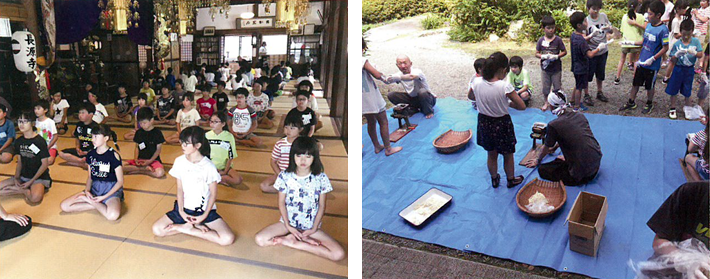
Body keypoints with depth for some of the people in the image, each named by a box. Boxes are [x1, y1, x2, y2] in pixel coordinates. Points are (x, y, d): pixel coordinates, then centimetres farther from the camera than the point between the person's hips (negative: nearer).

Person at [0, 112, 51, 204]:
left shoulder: (40, 141, -12)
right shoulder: (18, 141, 7)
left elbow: (45, 164, -11)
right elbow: (20, 161, 13)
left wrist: (31, 181, -12)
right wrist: (16, 178, -3)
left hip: (39, 177, -5)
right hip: (23, 176, 5)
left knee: (35, 198, -34)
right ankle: (26, 190, -5)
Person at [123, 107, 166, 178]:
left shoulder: (157, 133, -5)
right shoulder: (139, 132, 8)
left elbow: (158, 149, -4)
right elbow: (137, 147, 12)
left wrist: (150, 161, -14)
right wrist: (136, 159, -6)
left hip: (153, 159, -4)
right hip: (140, 159, 4)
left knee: (160, 173, -35)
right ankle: (145, 168, -17)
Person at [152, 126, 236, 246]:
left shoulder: (209, 167, -15)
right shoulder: (179, 162, -5)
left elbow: (213, 194, -8)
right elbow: (180, 188, -1)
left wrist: (204, 216, -14)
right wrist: (181, 211, -10)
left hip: (205, 210, -3)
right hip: (184, 208, 3)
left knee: (228, 239, -22)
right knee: (157, 230, -17)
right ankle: (195, 226, -5)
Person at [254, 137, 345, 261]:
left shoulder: (321, 178, -10)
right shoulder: (285, 176, -8)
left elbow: (322, 206, -4)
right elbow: (281, 203, -2)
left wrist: (314, 229, -11)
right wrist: (288, 226, -11)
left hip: (311, 225, -1)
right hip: (289, 222, 1)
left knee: (339, 254, -20)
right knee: (259, 239, -22)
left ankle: (293, 242, -8)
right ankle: (305, 239, -10)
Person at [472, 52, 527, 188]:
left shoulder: (477, 84, -15)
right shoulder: (505, 86, -27)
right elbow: (522, 106, -18)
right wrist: (507, 103, -2)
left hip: (484, 122, 4)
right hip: (502, 124, -4)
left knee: (491, 155, 26)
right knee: (508, 155, 22)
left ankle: (494, 179, 45)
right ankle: (511, 179, 42)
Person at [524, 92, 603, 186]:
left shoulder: (553, 125, -12)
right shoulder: (580, 116, 7)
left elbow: (547, 147, 6)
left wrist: (538, 160, 27)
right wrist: (554, 147, 43)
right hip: (597, 160, 8)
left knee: (542, 170, 1)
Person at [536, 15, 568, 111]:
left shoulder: (558, 40, -8)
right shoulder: (541, 40, -4)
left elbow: (564, 52, -3)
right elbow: (536, 53, 0)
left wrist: (556, 56, -20)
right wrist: (543, 56, -19)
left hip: (556, 68, -2)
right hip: (545, 68, 2)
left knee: (557, 87, 7)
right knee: (545, 87, 12)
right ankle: (546, 103, 28)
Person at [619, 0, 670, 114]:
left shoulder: (663, 29, -20)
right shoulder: (648, 25, 1)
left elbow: (665, 48, -18)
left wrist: (652, 59, -22)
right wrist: (632, 43, 6)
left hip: (652, 65, -6)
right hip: (641, 61, 6)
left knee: (650, 86, 12)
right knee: (635, 83, 16)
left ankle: (649, 104, 33)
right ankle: (631, 102, 30)